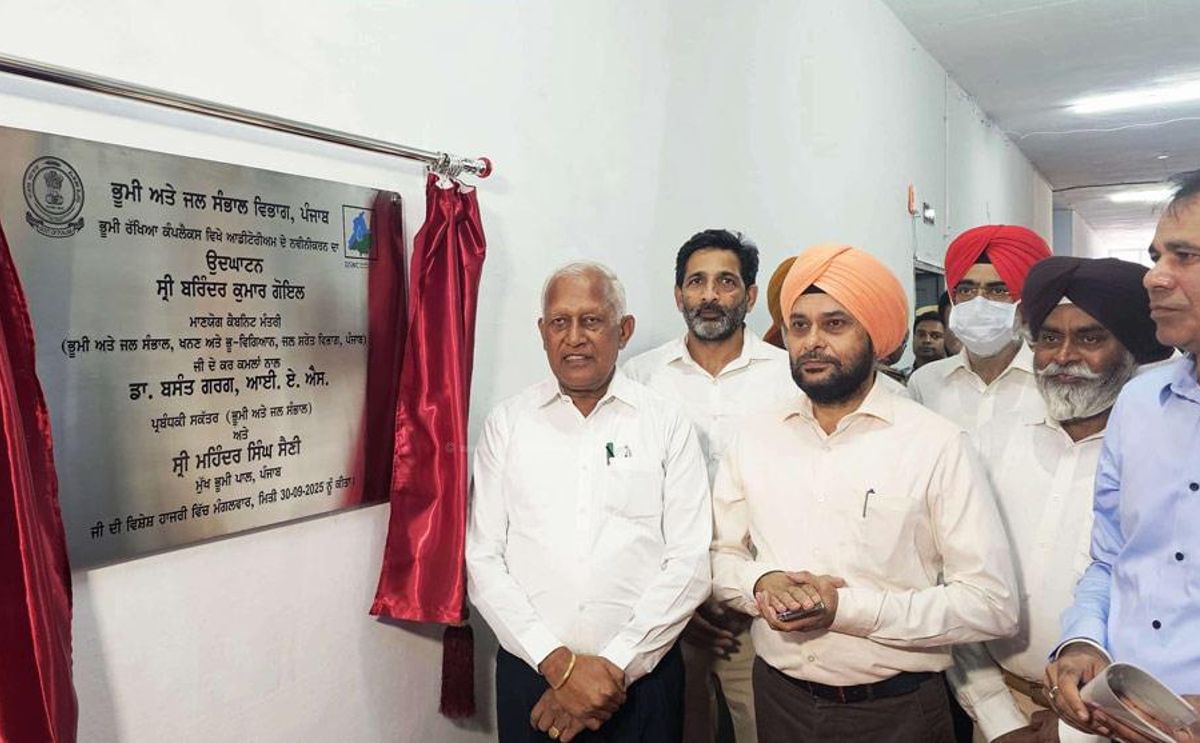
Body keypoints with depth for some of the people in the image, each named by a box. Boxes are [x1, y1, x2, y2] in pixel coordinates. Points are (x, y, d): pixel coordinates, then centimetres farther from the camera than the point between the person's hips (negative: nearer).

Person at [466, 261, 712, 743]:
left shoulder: (667, 426, -2)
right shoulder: (506, 425, 0)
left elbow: (689, 564, -5)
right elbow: (483, 561, -4)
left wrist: (615, 666, -12)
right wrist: (558, 663, -12)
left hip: (641, 673, 0)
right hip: (530, 670, 1)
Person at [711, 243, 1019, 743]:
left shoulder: (937, 444, -12)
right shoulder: (755, 436, -1)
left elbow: (991, 603, -14)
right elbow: (721, 554, 7)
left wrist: (848, 606, -22)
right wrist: (762, 583, -15)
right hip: (778, 697, 3)